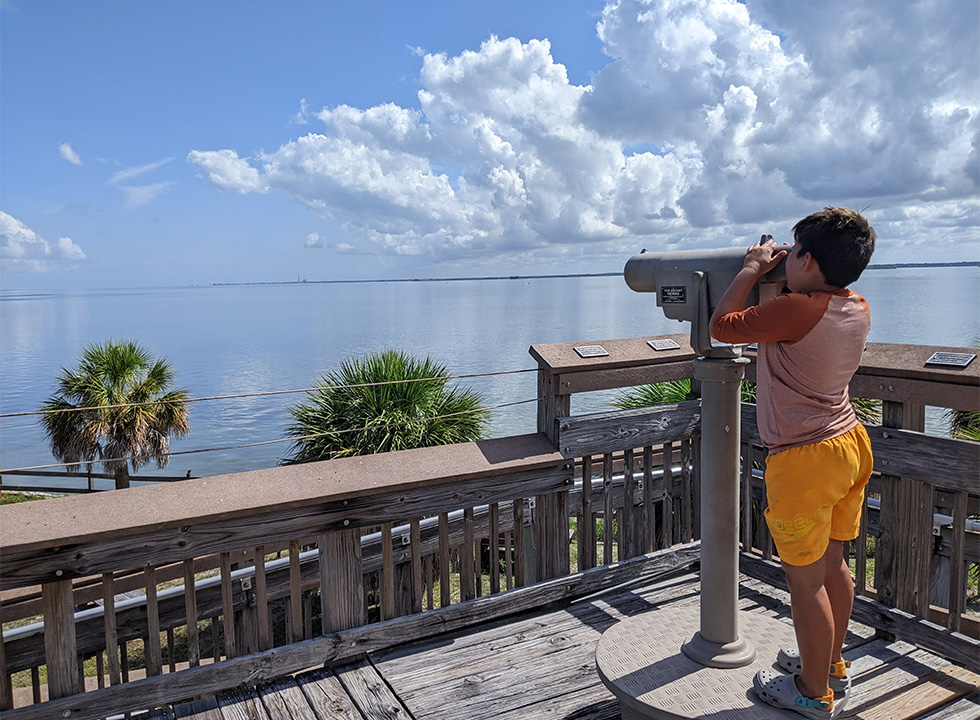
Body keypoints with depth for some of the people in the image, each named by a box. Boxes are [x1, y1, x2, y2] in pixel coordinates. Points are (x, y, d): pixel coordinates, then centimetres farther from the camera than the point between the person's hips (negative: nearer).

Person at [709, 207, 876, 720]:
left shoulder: (796, 309, -23)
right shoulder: (858, 311, 3)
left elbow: (722, 326, -13)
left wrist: (751, 269, -3)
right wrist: (776, 276, 16)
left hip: (804, 460, -9)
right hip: (849, 444, 9)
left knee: (805, 578, 6)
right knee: (832, 562, 22)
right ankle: (831, 665, 39)